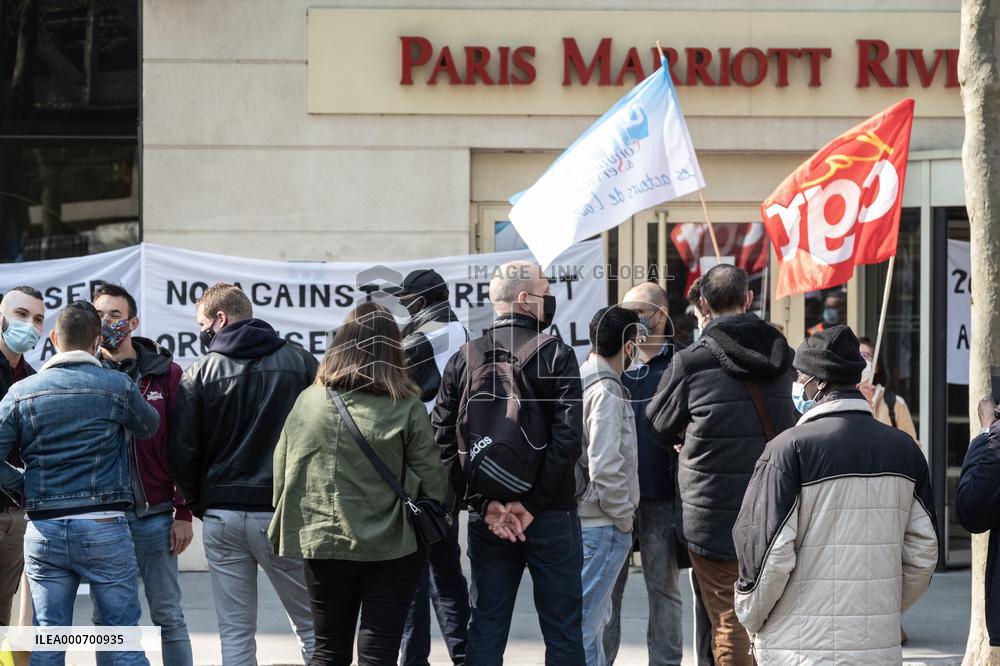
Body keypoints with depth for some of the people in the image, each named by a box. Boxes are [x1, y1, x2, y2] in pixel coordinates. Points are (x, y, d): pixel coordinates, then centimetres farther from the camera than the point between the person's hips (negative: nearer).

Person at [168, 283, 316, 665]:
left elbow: (183, 452, -1)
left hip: (222, 515, 0)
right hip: (283, 514, 0)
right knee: (310, 626, 6)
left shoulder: (200, 374, -1)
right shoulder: (301, 362, 1)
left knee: (235, 633, 5)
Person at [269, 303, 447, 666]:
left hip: (323, 543, 3)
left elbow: (281, 476, 2)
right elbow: (431, 483, -9)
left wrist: (293, 526, 16)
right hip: (392, 546, -2)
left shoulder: (308, 401, -4)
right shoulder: (406, 406, -11)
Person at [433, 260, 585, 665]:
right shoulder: (556, 355, -7)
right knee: (562, 632, 3)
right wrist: (533, 503, -13)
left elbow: (442, 441, -3)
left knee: (485, 631, 8)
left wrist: (484, 503, -5)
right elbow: (568, 437, -17)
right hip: (551, 517, -4)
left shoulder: (464, 359, 4)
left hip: (487, 518, 4)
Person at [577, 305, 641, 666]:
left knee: (595, 616, 18)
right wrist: (624, 517, -10)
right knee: (587, 620, -6)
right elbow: (605, 468, -22)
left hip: (578, 518, 9)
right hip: (602, 526, -9)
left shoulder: (580, 382, 12)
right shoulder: (606, 392, -17)